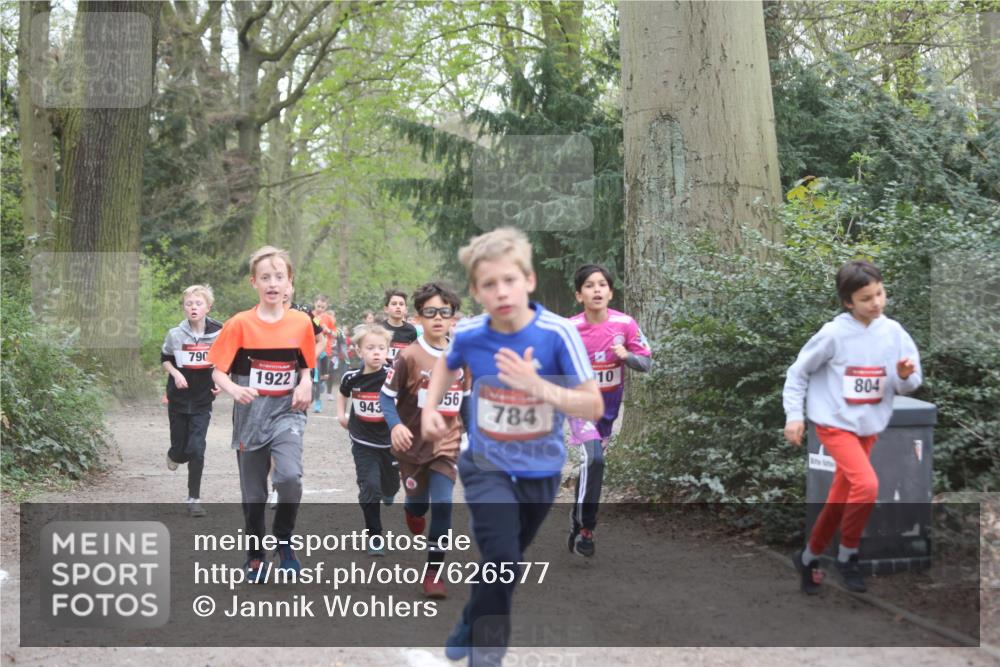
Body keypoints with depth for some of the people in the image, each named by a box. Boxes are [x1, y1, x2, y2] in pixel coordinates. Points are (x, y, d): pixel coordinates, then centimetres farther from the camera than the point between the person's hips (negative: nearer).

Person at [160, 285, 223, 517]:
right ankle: (174, 455, 46)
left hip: (203, 402, -1)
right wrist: (175, 373, -10)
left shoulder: (219, 333, -7)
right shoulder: (175, 334, -7)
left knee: (196, 450, -8)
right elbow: (164, 358, 9)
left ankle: (194, 499, 3)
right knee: (180, 449, 7)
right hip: (178, 399, 1)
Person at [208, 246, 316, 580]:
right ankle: (255, 556, 29)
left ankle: (284, 540, 3)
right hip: (251, 415, 0)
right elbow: (218, 371, -5)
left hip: (287, 412, 0)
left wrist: (305, 384, -9)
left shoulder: (301, 322, -1)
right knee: (253, 492, 9)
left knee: (290, 476, -23)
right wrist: (233, 389, -26)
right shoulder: (240, 324, -7)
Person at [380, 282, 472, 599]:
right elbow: (387, 396, -11)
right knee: (419, 503, 14)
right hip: (413, 443, -1)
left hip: (446, 444, 2)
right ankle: (412, 509, 54)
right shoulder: (409, 356, -13)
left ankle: (434, 572, 3)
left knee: (442, 506, -8)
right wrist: (396, 426, -27)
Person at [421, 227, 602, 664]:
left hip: (540, 469, 1)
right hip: (486, 464, -1)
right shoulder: (468, 335, -16)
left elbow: (594, 407, -24)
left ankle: (470, 627, 46)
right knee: (502, 558, -21)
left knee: (505, 562, 20)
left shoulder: (559, 334, -24)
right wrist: (430, 408, -3)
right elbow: (448, 365, 11)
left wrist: (539, 387, -38)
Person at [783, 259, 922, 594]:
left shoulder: (893, 332, -4)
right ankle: (848, 556, -5)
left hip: (869, 427, 5)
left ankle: (808, 558, 32)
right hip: (835, 424, -5)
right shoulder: (834, 334, -15)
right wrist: (794, 415, -8)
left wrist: (905, 376, -21)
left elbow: (910, 384, 2)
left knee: (839, 500, 13)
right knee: (867, 484, -25)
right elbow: (798, 372, -4)